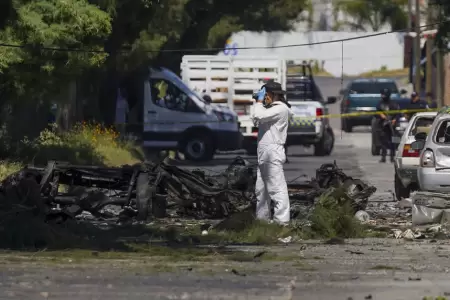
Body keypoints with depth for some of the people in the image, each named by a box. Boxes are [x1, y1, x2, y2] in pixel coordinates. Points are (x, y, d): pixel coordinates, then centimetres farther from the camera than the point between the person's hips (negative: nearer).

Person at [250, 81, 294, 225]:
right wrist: (258, 103, 17)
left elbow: (259, 116, -22)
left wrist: (259, 101, -7)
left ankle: (282, 220, -17)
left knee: (277, 187, -13)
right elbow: (255, 120, 24)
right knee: (261, 189, 15)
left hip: (273, 152, -11)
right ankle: (262, 217, 22)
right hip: (264, 154, 11)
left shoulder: (281, 109, -11)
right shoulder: (271, 108, 20)